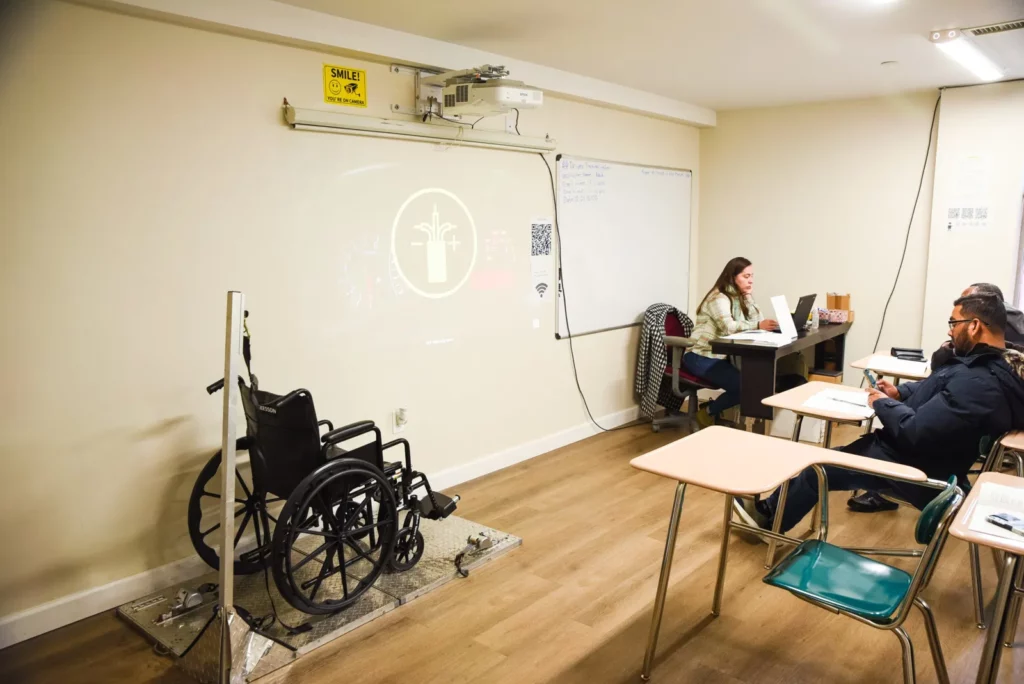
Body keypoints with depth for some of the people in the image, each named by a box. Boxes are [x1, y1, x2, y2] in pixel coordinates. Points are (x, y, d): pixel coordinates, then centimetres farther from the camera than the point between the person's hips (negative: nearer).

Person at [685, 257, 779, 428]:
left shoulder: (741, 297, 12)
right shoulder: (718, 298, -16)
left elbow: (757, 319, 2)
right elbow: (728, 327, -31)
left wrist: (748, 298, -10)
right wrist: (758, 326, -41)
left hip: (720, 355, 9)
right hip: (701, 357, -9)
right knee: (742, 385, -23)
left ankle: (714, 410, 8)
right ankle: (708, 412, 0)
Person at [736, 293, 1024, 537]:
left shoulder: (979, 383, -31)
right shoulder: (990, 365, 2)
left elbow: (916, 432, -34)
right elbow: (936, 388, 20)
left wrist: (884, 404, -16)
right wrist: (900, 392, 3)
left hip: (913, 468, -10)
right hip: (907, 451, 10)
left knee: (818, 469, 4)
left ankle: (770, 519, 27)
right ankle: (773, 508, 31)